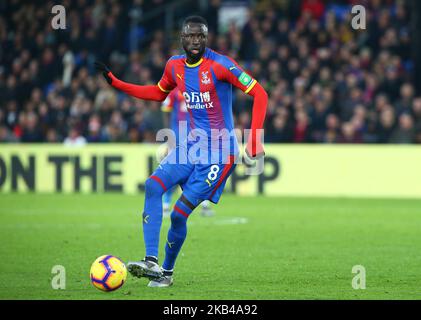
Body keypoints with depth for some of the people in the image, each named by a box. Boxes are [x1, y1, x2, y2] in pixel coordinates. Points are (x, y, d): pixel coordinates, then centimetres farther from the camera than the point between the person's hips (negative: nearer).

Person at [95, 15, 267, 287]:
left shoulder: (219, 65, -14)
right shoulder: (175, 66, 6)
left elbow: (259, 94, -15)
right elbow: (158, 93, 26)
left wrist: (254, 139, -22)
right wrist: (115, 82, 18)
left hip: (220, 152, -6)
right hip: (193, 145, 6)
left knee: (179, 213, -10)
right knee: (153, 186, -18)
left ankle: (167, 271, 14)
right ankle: (152, 262, -22)